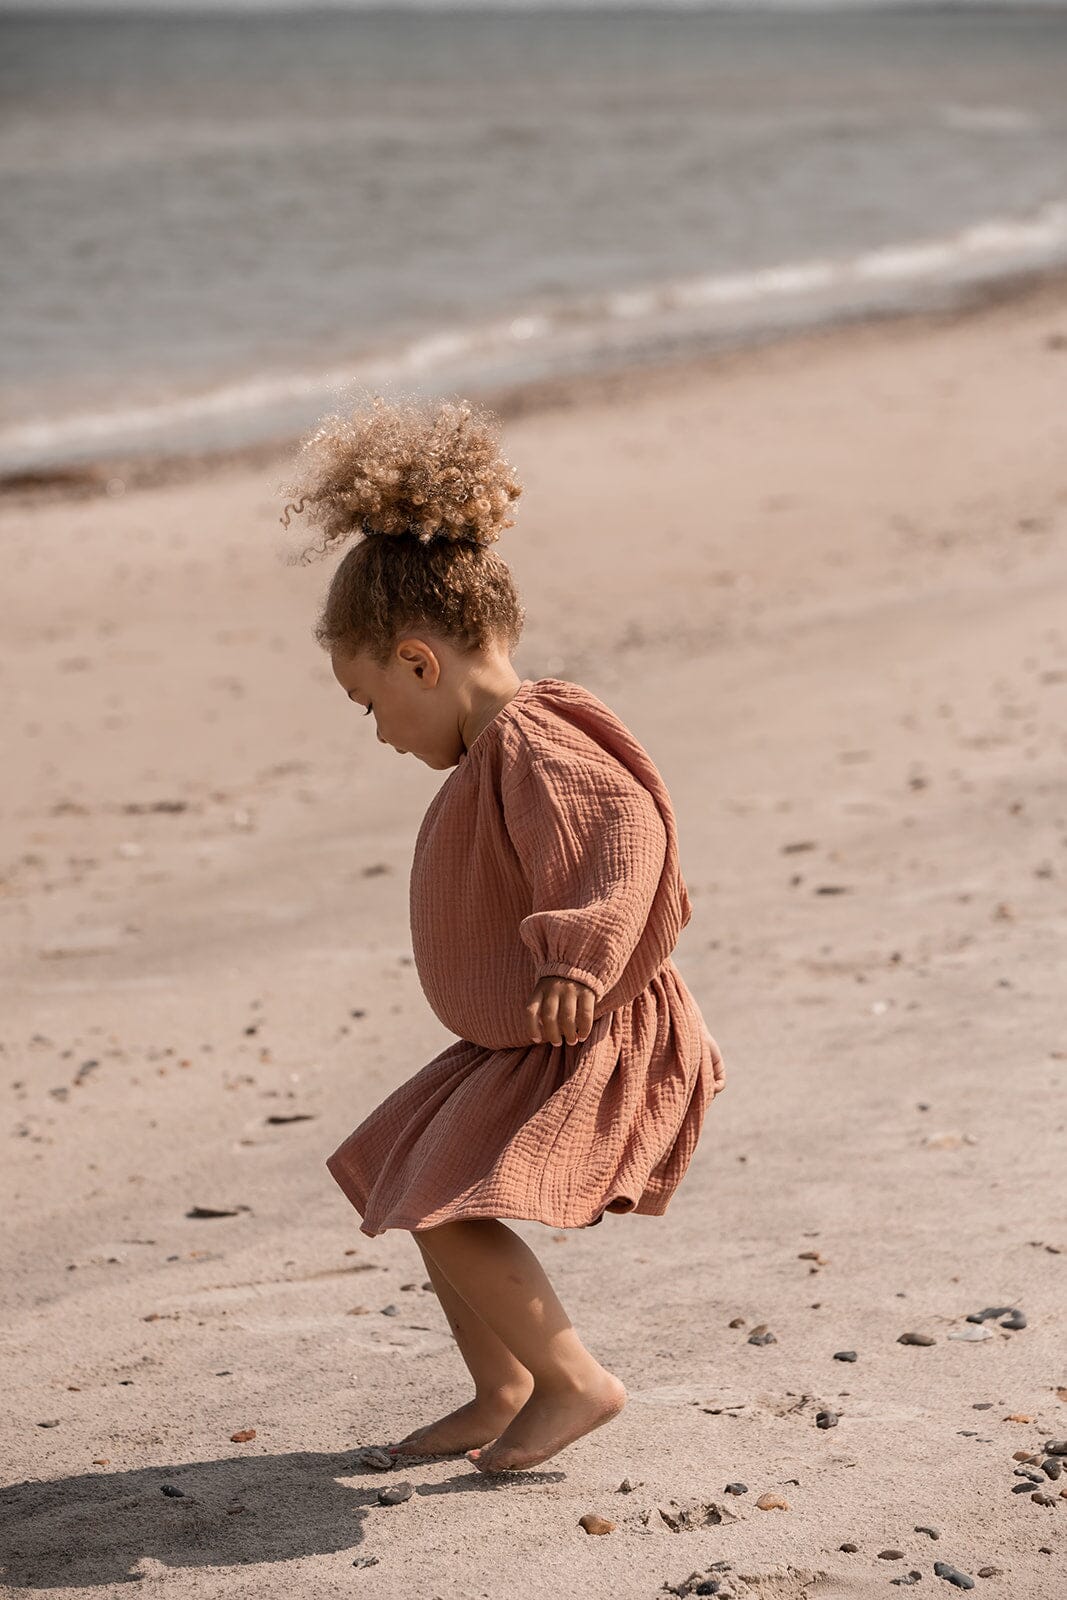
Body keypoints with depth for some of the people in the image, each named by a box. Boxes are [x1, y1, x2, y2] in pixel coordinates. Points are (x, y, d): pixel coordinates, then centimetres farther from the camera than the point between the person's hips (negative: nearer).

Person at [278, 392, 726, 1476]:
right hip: (521, 1050, 11)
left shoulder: (529, 748, -23)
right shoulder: (499, 749, 9)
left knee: (451, 1213, -18)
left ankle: (573, 1381, -4)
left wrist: (581, 951, -50)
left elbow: (628, 832, -39)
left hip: (589, 1052, -11)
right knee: (418, 1197, 15)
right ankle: (502, 1394, 25)